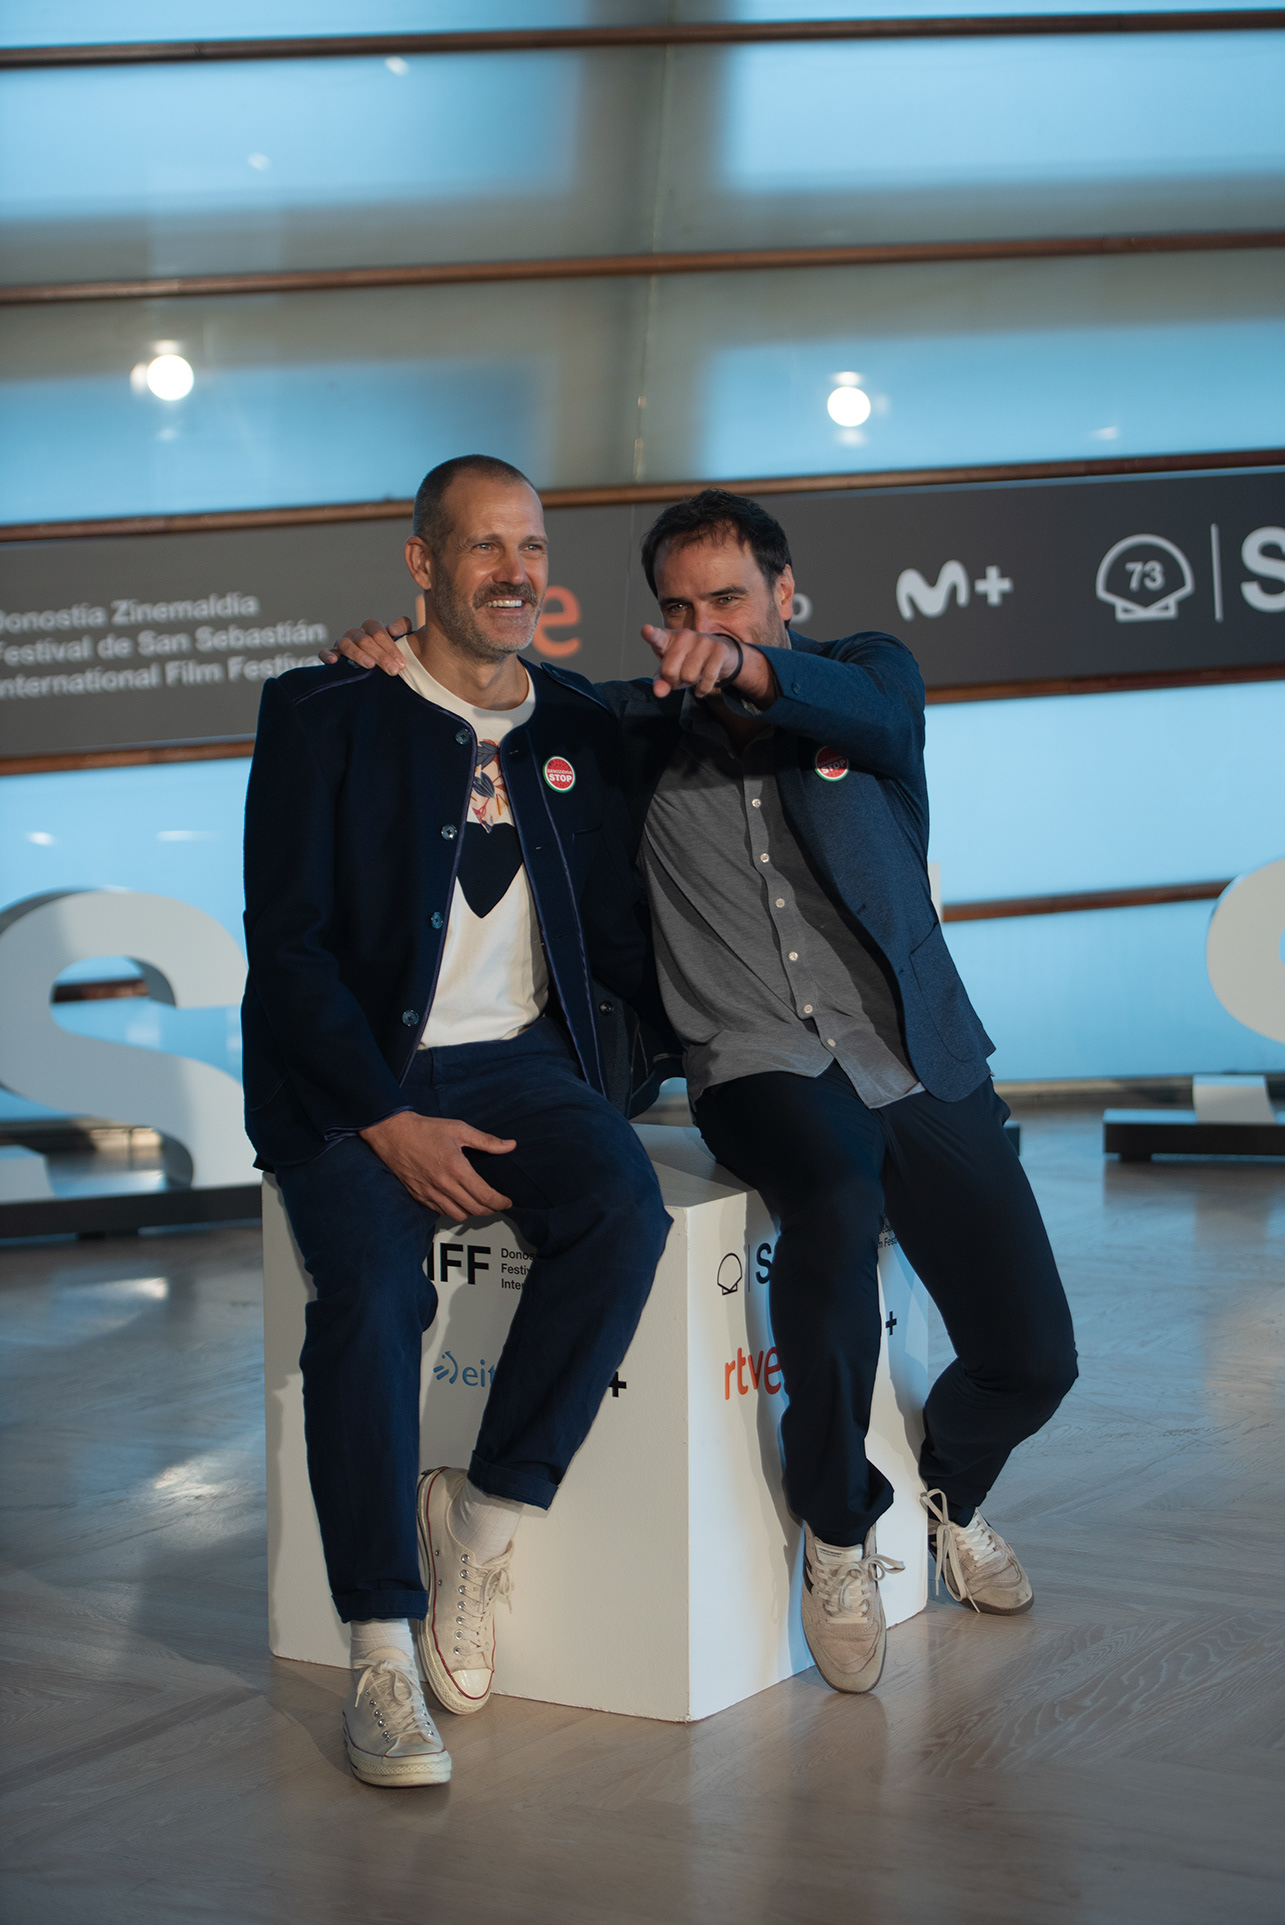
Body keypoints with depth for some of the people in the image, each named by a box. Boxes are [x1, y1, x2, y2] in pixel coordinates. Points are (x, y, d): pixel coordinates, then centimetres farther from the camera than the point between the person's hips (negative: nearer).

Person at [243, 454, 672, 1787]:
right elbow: (285, 938, -7)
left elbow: (619, 934, 16)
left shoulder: (579, 730, 13)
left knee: (624, 1210, -28)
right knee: (370, 1291, -29)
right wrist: (387, 1122, -16)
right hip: (352, 1078, -3)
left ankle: (484, 1518, -15)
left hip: (516, 1061, 3)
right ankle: (385, 1656, -19)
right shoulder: (324, 714, 0)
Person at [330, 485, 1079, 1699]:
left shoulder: (871, 673, 6)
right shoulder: (639, 728, 9)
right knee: (836, 1191, -37)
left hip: (921, 1058, 2)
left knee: (1033, 1358, -4)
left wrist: (745, 670, -37)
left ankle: (948, 1495, 35)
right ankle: (837, 1530, -15)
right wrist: (397, 646, -13)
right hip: (759, 1066, -1)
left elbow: (871, 711, -17)